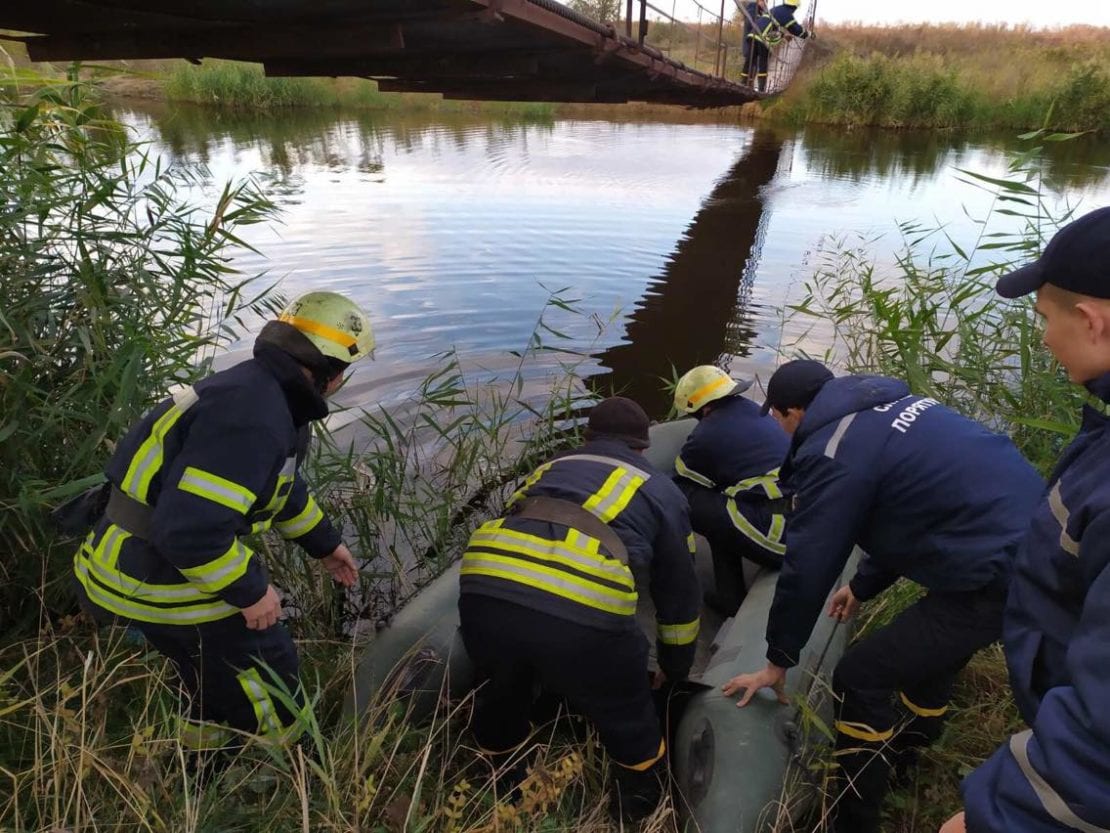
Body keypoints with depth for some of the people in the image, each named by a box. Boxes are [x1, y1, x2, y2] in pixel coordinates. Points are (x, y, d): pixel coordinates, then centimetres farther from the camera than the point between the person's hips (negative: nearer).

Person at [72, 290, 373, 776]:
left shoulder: (263, 393, 5)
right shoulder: (253, 417, -29)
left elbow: (281, 485, 21)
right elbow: (189, 529, -34)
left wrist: (324, 543, 28)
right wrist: (250, 589, -20)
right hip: (161, 582, -10)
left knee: (213, 681, 28)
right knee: (267, 671, 8)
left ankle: (206, 786, 51)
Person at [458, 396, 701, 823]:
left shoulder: (550, 467, 35)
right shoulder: (661, 490, 28)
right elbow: (678, 589, 35)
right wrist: (675, 667, 51)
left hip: (483, 591, 5)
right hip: (583, 614, -4)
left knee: (499, 700, 34)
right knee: (628, 720, 24)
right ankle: (639, 813, 43)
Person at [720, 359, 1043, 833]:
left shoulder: (832, 453, -13)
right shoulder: (889, 407, 14)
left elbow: (807, 567, -9)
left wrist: (778, 660, 5)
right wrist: (863, 586, 37)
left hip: (997, 573, -10)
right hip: (1034, 542, 10)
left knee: (861, 677, 0)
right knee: (930, 656, 30)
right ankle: (903, 758, 53)